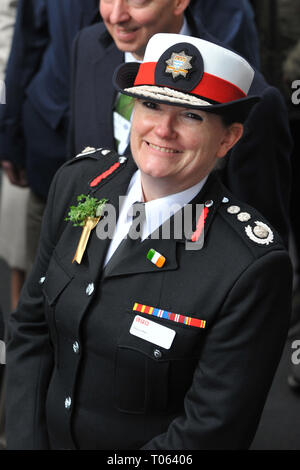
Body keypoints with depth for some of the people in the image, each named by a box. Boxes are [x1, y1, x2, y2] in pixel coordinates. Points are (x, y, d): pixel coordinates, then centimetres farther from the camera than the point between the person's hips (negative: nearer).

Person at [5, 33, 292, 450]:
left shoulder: (255, 267, -24)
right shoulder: (77, 182, -7)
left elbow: (211, 429, -19)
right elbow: (31, 327, -1)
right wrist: (25, 442, -9)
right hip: (48, 436, 5)